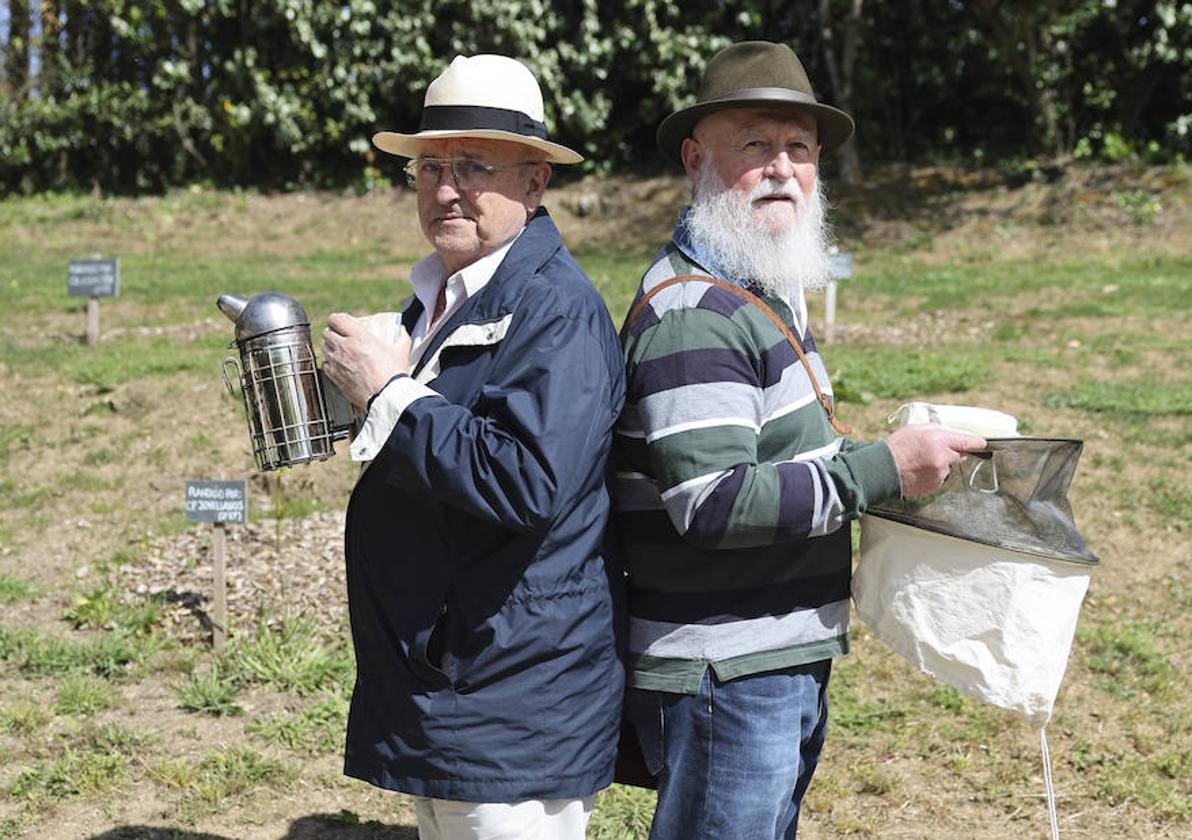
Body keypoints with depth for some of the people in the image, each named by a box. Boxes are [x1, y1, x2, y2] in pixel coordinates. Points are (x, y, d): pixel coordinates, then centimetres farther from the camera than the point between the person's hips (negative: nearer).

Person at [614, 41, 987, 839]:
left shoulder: (766, 290, 15)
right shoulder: (690, 315, -19)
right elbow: (714, 504, -27)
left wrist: (878, 461, 11)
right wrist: (881, 469, -23)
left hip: (788, 665, 10)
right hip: (723, 677, -10)